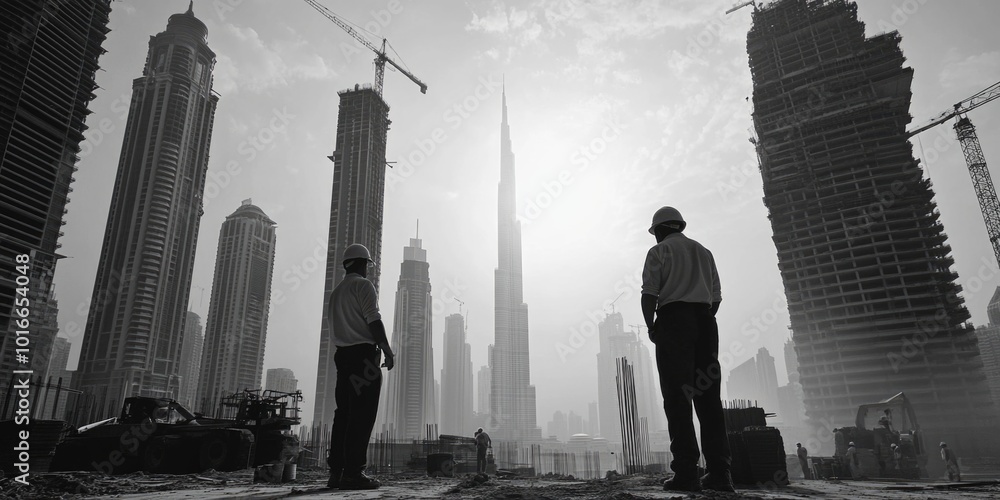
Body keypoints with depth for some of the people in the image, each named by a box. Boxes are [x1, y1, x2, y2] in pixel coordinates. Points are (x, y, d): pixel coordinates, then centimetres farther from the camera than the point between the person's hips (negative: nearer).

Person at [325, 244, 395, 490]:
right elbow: (373, 319, -14)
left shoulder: (336, 291, 23)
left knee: (344, 414, 8)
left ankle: (336, 472, 8)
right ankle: (353, 473, -12)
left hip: (342, 354, 9)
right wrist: (387, 350, -13)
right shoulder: (363, 285, -3)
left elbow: (335, 326, 20)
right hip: (363, 353, -9)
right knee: (362, 415, -9)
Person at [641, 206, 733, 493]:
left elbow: (649, 294, -7)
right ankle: (719, 472, 1)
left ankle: (686, 472, -10)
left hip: (674, 319, -5)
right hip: (705, 322, 5)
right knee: (708, 396, 4)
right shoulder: (704, 252, 23)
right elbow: (716, 296, 17)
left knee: (677, 396, -6)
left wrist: (651, 326, 1)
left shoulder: (659, 251, 5)